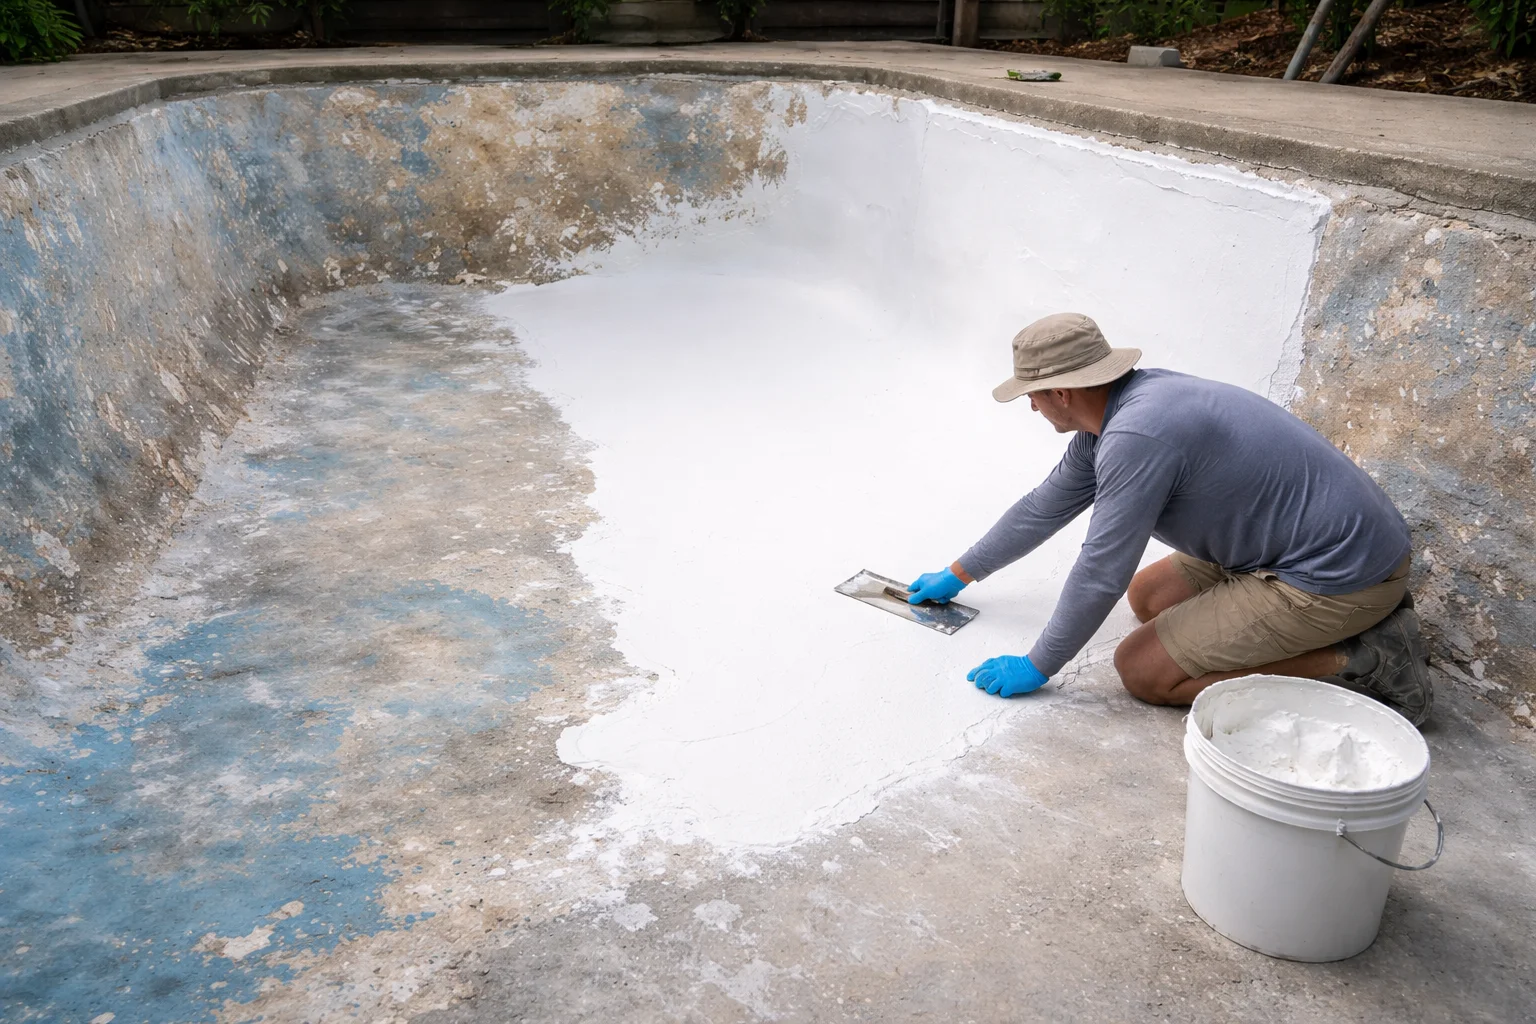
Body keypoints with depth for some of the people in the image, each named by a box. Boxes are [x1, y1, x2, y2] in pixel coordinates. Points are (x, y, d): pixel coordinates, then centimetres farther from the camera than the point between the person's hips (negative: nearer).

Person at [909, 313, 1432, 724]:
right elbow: (1043, 508, 17)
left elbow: (1101, 573, -20)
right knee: (1147, 596, 20)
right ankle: (1362, 620, 14)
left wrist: (1037, 667, -7)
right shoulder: (1114, 414, 6)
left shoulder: (1135, 438, -25)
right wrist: (958, 575, 25)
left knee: (1141, 669, -7)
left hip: (1338, 576, -10)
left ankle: (1353, 663, -6)